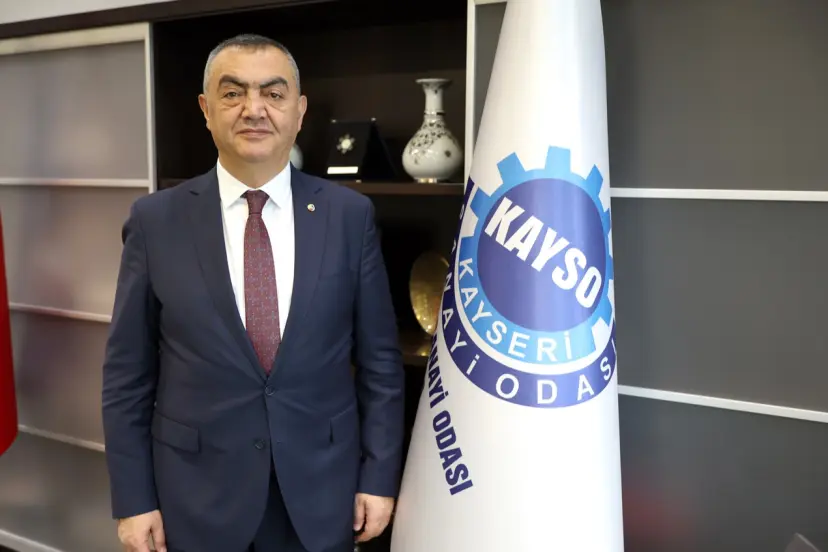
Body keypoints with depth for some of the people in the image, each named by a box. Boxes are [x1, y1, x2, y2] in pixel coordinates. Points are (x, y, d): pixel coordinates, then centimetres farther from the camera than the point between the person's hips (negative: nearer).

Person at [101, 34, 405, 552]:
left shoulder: (350, 214, -4)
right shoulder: (155, 220, -5)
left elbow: (379, 359, -1)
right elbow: (127, 374, -1)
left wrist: (380, 476, -1)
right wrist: (134, 498, -2)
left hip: (322, 488, 1)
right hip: (197, 495, 0)